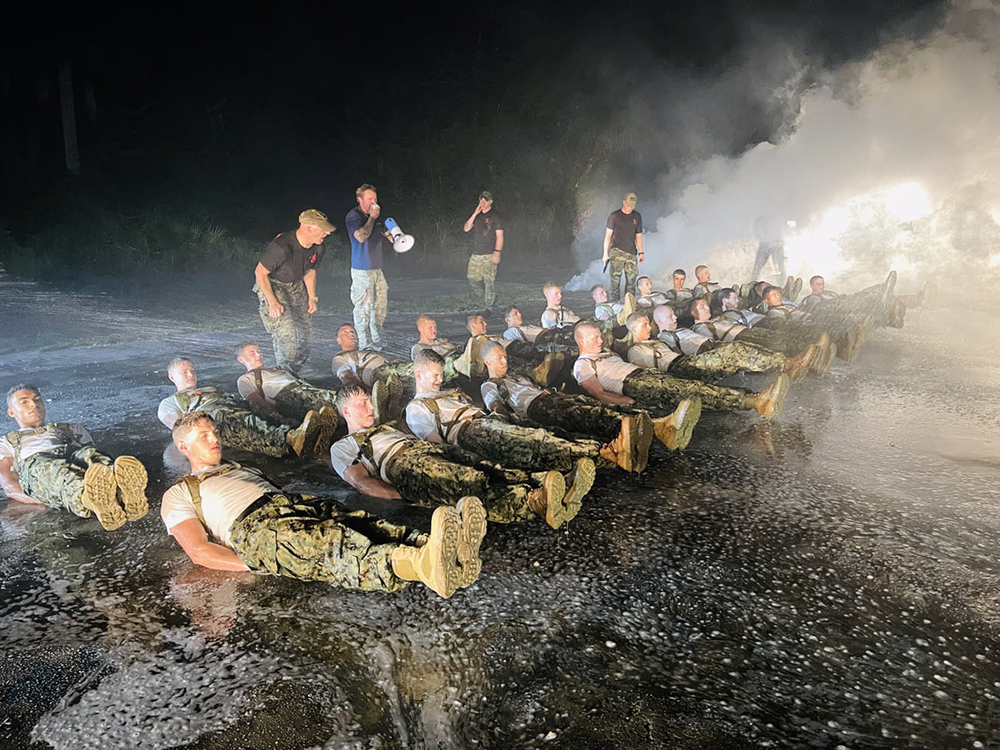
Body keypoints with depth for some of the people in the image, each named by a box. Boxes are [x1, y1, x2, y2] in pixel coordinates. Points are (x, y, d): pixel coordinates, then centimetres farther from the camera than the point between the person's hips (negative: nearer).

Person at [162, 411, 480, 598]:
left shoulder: (244, 470, 40)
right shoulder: (178, 495, 22)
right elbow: (199, 551, 5)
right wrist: (256, 565, -11)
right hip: (256, 529, -6)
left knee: (361, 525, -27)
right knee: (327, 543, -37)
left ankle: (452, 562, -53)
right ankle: (423, 565, -66)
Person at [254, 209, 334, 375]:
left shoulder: (318, 249, -7)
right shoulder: (281, 247, -31)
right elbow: (260, 272, -21)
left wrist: (312, 297, 7)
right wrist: (273, 302, -24)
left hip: (296, 286, 7)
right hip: (271, 286, -7)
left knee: (305, 333, 4)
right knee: (286, 333, -19)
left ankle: (293, 374, 19)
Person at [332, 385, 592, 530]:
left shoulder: (388, 429, 43)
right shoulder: (342, 447, 22)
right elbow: (361, 481, 3)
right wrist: (401, 495, -14)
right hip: (403, 465, -6)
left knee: (485, 471, -26)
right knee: (469, 484, -37)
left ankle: (551, 490, -51)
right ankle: (535, 503, -62)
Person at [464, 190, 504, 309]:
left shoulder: (494, 217, -1)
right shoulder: (477, 217, 16)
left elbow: (500, 236, -5)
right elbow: (466, 228, 6)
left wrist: (497, 252, -14)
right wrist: (475, 214, -3)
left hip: (489, 255, -5)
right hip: (476, 254, 5)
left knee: (489, 281, -6)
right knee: (472, 278, 0)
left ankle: (489, 307, 0)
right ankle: (481, 296, 24)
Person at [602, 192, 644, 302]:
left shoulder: (637, 216, 14)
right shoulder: (614, 216, 2)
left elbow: (638, 235, 19)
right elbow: (608, 234, 2)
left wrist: (641, 252, 12)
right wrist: (605, 253, -3)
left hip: (632, 252, 4)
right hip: (617, 251, -3)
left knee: (631, 279, 1)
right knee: (615, 277, -10)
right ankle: (614, 302, -7)